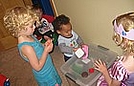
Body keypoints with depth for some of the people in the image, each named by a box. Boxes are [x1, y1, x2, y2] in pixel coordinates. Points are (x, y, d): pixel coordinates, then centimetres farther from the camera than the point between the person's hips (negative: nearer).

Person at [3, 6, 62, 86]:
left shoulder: (29, 36, -10)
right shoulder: (26, 47, -36)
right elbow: (38, 67, -28)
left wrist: (44, 45, -11)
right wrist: (46, 51, -26)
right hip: (45, 75, -8)